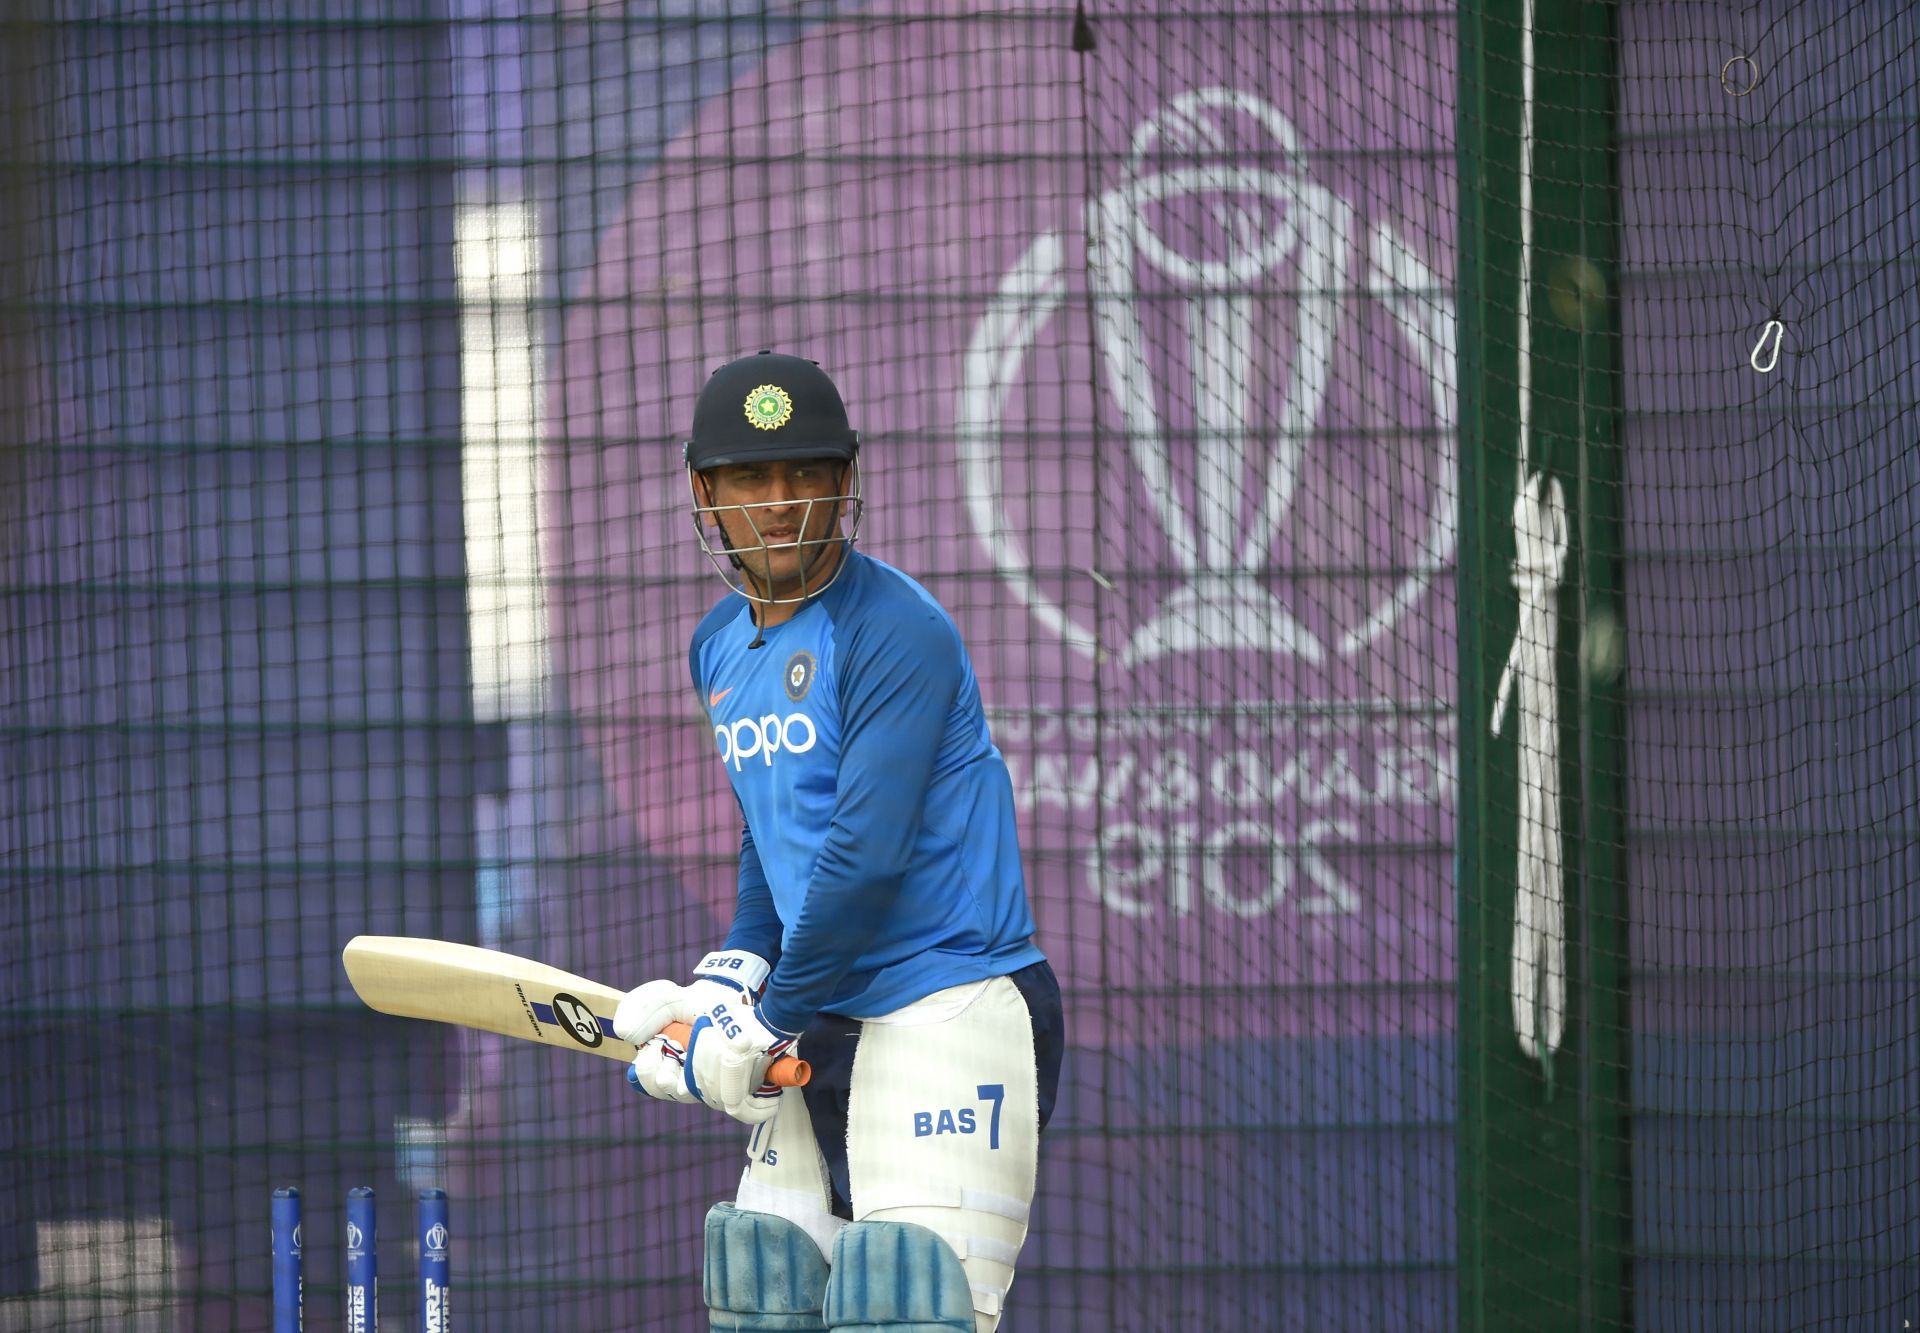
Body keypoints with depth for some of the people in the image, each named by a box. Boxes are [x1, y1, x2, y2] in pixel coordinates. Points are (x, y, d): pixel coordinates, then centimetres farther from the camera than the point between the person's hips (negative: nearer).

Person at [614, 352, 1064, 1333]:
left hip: (948, 1005, -8)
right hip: (822, 1027, 8)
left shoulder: (897, 633, -13)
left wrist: (768, 1023, -12)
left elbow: (867, 858, -19)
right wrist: (733, 972, 9)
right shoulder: (720, 647, 14)